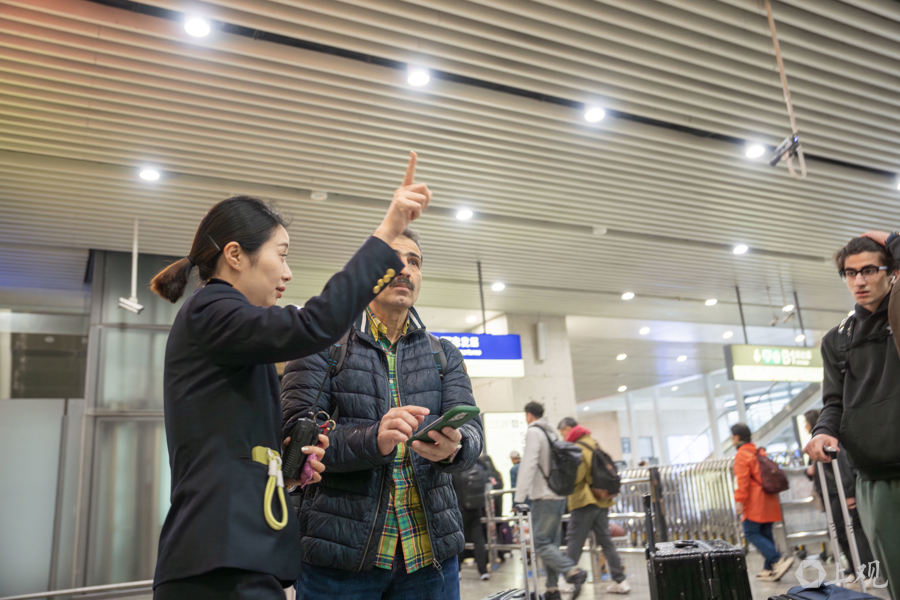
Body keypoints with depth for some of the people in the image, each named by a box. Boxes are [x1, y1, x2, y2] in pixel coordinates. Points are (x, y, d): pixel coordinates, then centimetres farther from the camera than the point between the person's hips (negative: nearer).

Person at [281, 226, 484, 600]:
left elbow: (472, 431, -1)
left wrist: (454, 447, -25)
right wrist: (373, 439, -28)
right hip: (340, 554, -3)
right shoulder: (323, 346, 0)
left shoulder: (445, 355, 11)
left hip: (431, 550, 3)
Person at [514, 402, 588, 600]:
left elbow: (528, 465, -18)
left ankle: (573, 571, -20)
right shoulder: (552, 432, 16)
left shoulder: (533, 432, -9)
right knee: (550, 543, 11)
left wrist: (519, 498, -19)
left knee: (540, 543, -8)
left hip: (545, 498, -9)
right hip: (559, 495, 9)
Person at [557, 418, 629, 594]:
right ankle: (620, 580, 10)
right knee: (606, 541, 10)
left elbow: (575, 476, -20)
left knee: (574, 542, -1)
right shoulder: (594, 444, 15)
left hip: (584, 502, -9)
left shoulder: (577, 448, -14)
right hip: (601, 500, 9)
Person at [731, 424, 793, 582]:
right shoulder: (759, 452, 16)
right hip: (768, 502, 9)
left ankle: (779, 560, -15)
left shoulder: (741, 455, -10)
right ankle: (770, 569, 11)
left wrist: (740, 501, -17)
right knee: (765, 534, 10)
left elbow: (742, 481, -18)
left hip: (755, 503, -9)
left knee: (751, 533, -5)